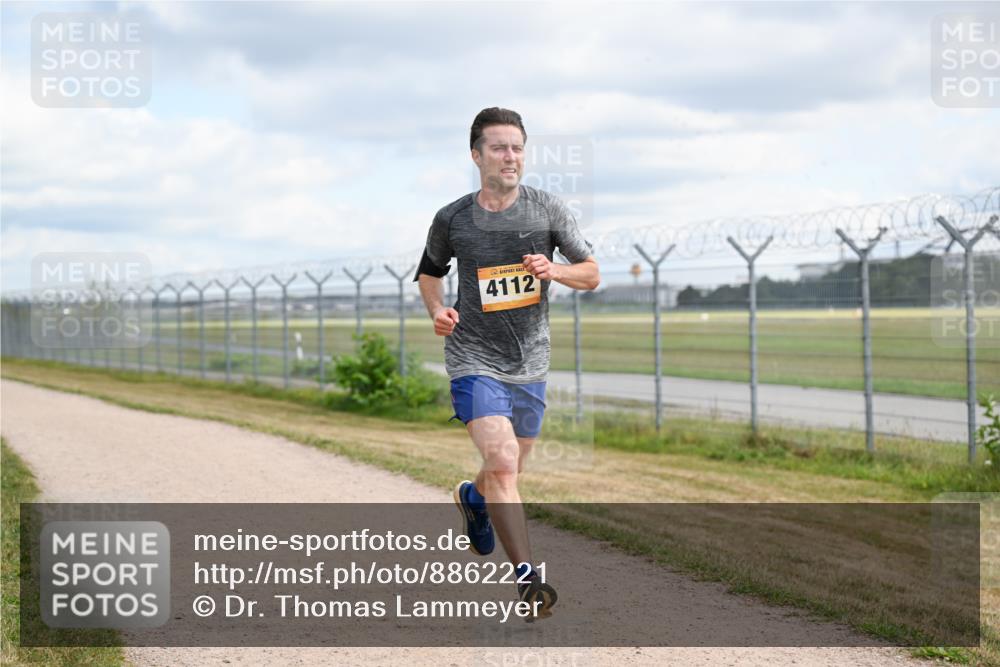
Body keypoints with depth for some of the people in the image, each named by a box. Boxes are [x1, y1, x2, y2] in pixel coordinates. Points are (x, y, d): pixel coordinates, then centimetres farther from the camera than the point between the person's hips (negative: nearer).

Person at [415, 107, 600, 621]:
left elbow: (592, 274, 4)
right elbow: (429, 273, 14)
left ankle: (472, 497, 54)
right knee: (501, 461, -22)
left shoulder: (547, 209, -2)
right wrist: (437, 310, -6)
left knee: (509, 471, 17)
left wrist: (553, 270, -16)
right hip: (474, 360, -3)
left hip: (530, 362, 3)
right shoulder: (451, 219, -4)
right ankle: (527, 576, -16)